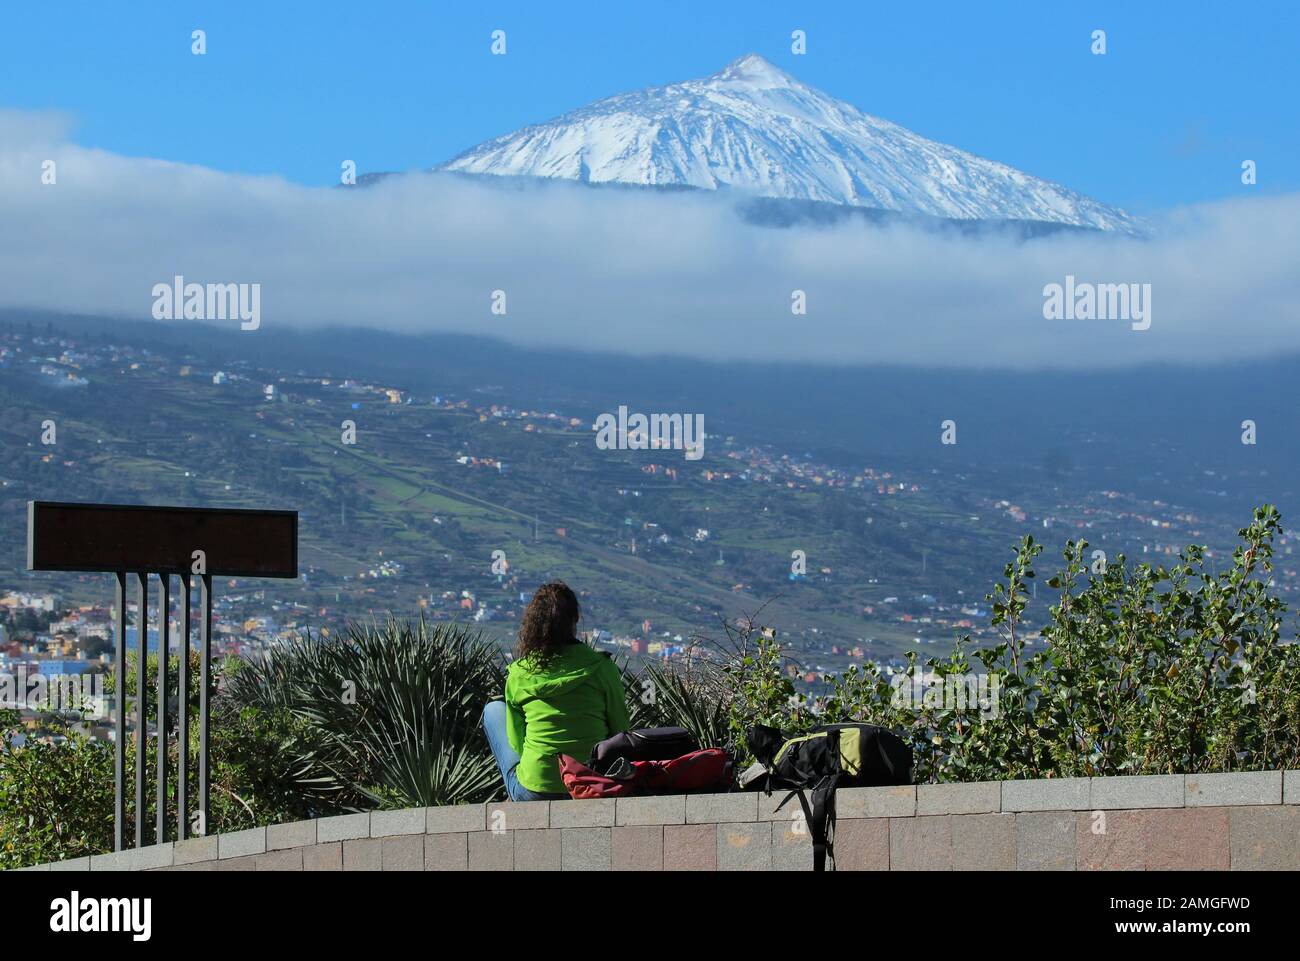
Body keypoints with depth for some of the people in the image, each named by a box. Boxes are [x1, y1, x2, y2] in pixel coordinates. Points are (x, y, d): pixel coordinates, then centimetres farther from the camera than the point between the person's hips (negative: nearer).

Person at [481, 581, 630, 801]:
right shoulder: (601, 667, -7)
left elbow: (515, 742, 3)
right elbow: (621, 730, 1)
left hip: (533, 795, -1)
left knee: (494, 710, 25)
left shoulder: (519, 674, -5)